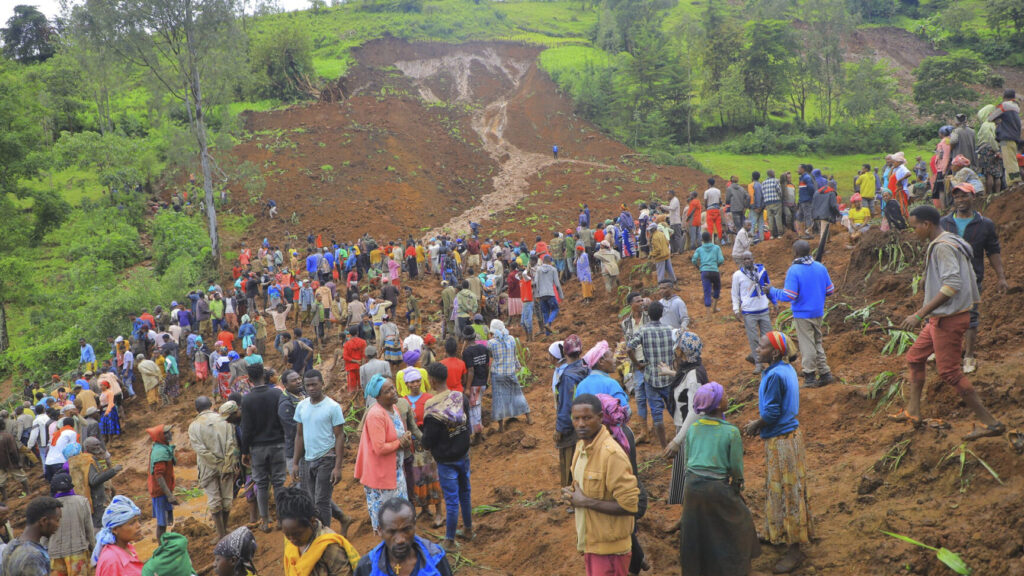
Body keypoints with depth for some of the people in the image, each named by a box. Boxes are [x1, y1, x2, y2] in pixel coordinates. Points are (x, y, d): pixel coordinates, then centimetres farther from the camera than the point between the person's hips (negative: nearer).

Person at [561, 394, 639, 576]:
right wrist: (572, 495, 0)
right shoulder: (581, 446, 5)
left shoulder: (612, 454, -22)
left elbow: (629, 505, -24)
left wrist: (585, 501, -20)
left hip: (608, 548, -8)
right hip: (590, 542, 8)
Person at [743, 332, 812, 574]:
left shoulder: (775, 375, -25)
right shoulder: (786, 369, 5)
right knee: (778, 488, 22)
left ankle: (795, 550, 10)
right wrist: (760, 424, 9)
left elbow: (772, 413, -22)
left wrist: (754, 426, -5)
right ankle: (777, 534, 37)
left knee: (787, 491, 0)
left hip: (781, 440, -10)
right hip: (787, 434, 10)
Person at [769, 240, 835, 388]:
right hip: (818, 313, 6)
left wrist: (773, 291, -8)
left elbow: (789, 296, -22)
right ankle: (825, 373, 20)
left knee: (807, 345, 3)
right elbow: (830, 290, 7)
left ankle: (810, 377, 10)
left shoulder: (794, 270, -18)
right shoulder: (821, 267, 1)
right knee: (817, 343, 19)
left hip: (802, 314, -6)